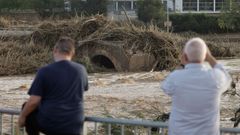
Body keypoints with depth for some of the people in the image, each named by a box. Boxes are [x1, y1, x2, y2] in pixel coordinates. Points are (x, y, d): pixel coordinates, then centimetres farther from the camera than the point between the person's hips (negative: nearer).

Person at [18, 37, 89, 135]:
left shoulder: (45, 71, -12)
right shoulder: (81, 70, 0)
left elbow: (34, 101, -13)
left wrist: (22, 116, 5)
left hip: (48, 123, -2)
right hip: (73, 127, 2)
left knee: (28, 110, 25)